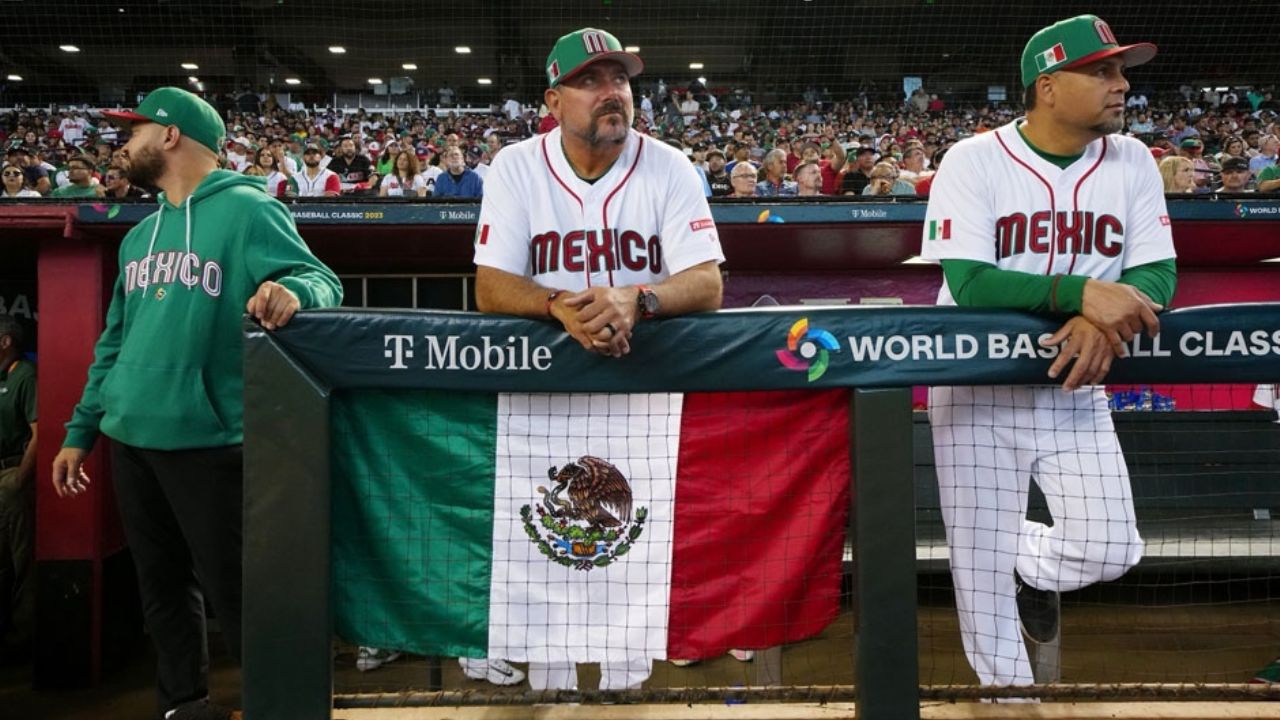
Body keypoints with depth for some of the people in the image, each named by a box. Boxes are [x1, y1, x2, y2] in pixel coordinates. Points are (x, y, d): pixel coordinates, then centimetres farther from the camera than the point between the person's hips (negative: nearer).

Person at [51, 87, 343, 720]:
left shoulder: (246, 209, -7)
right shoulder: (140, 235, 17)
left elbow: (320, 280, -17)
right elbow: (115, 343, 20)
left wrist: (291, 291, -41)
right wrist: (79, 430, 18)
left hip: (207, 438, -8)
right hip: (129, 437, 8)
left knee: (230, 589, -2)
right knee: (162, 585, 16)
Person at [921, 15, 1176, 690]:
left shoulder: (1131, 161, 1)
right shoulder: (974, 160, -13)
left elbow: (1157, 275, -5)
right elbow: (968, 283, -23)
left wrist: (1104, 321, -27)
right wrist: (1084, 292, -34)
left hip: (1075, 388, 4)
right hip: (977, 389, -3)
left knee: (1109, 549, -5)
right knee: (982, 567, 1)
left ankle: (1032, 565, 30)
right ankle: (1007, 690, 26)